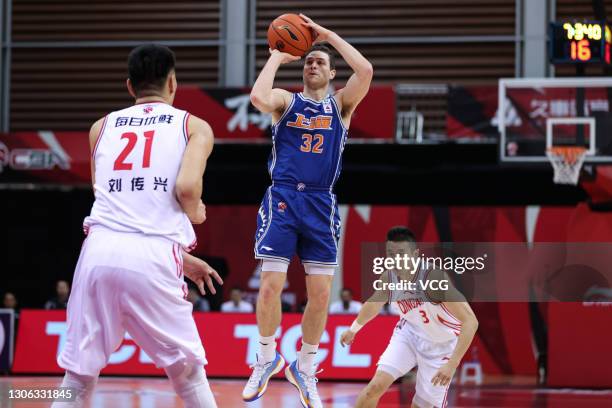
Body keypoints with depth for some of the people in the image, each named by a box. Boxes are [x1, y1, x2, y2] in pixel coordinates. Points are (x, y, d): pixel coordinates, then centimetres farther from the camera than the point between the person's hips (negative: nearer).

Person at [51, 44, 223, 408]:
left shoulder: (102, 127, 22)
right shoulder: (194, 127, 11)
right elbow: (186, 187, -8)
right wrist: (195, 213, 15)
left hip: (100, 251, 3)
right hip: (152, 259, -3)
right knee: (189, 374, 14)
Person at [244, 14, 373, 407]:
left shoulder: (341, 105, 9)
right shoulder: (286, 100, 7)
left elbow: (365, 71, -11)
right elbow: (259, 97, -18)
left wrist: (327, 34, -5)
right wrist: (277, 57, -5)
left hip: (321, 205, 1)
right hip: (282, 200, -1)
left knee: (321, 293, 0)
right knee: (271, 285, -7)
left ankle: (305, 368, 17)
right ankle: (267, 359, 14)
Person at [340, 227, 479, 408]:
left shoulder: (433, 277, -34)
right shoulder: (389, 277, -16)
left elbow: (470, 321, -37)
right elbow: (375, 302, 12)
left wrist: (452, 364, -43)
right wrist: (354, 328, 26)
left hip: (441, 345, -4)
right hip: (409, 332, 4)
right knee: (376, 385, -13)